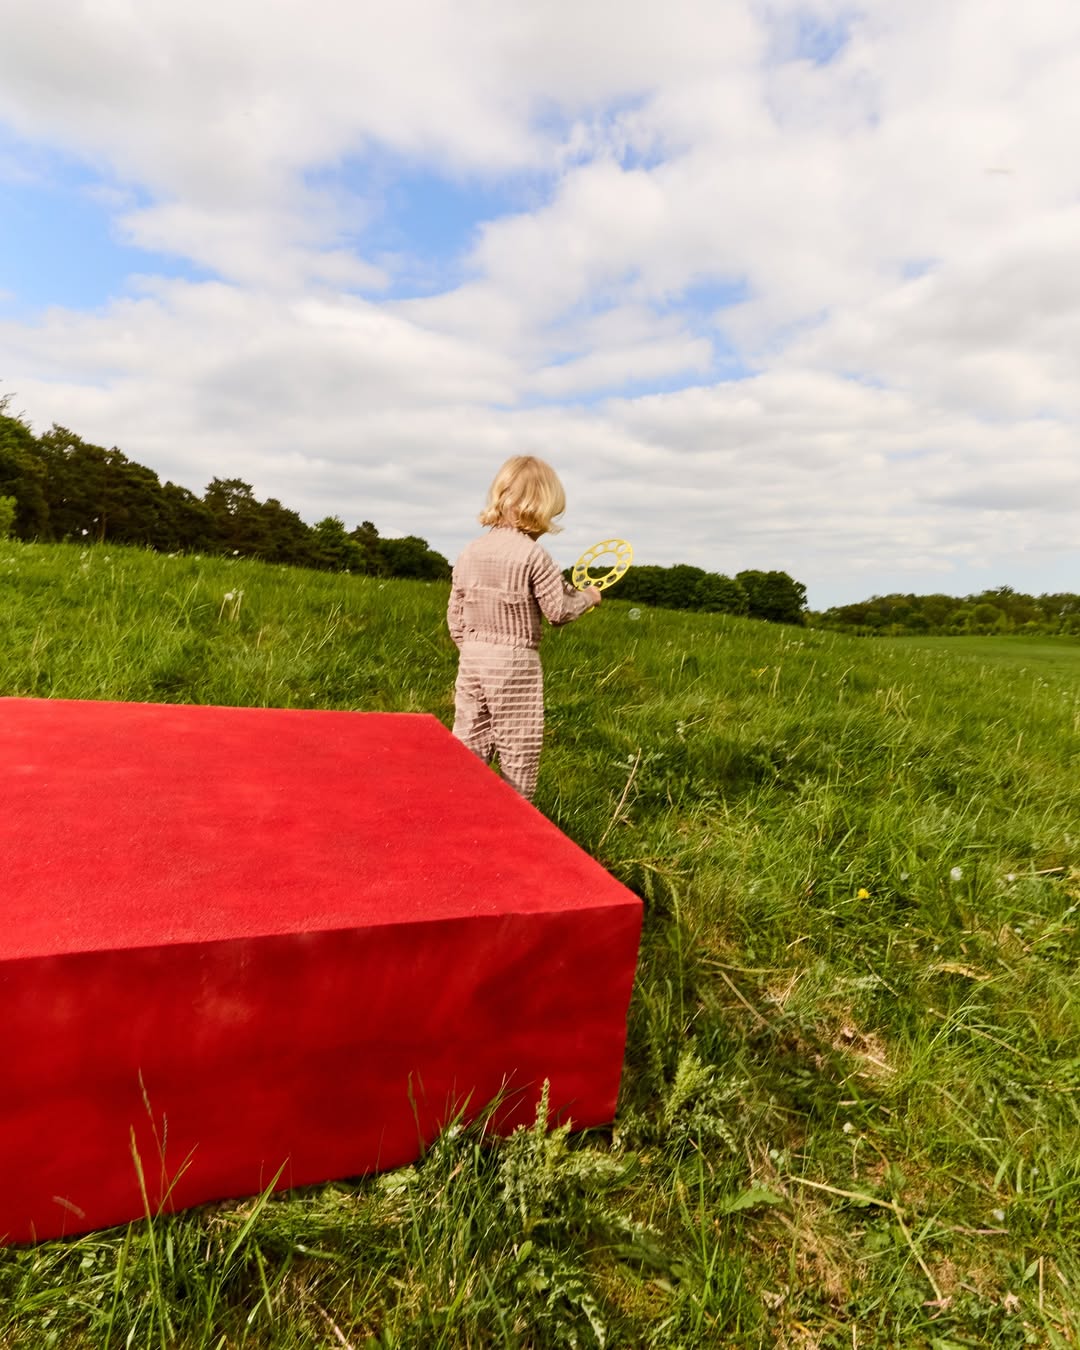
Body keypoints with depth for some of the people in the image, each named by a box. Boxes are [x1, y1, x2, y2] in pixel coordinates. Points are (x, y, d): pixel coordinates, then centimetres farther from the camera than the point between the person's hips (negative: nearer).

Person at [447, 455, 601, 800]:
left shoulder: (470, 552, 5)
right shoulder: (534, 555, -14)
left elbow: (455, 615, 9)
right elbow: (559, 610, -10)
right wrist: (587, 597, 9)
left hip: (472, 658, 6)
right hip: (515, 662, -6)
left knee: (469, 744, 14)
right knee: (518, 748, 8)